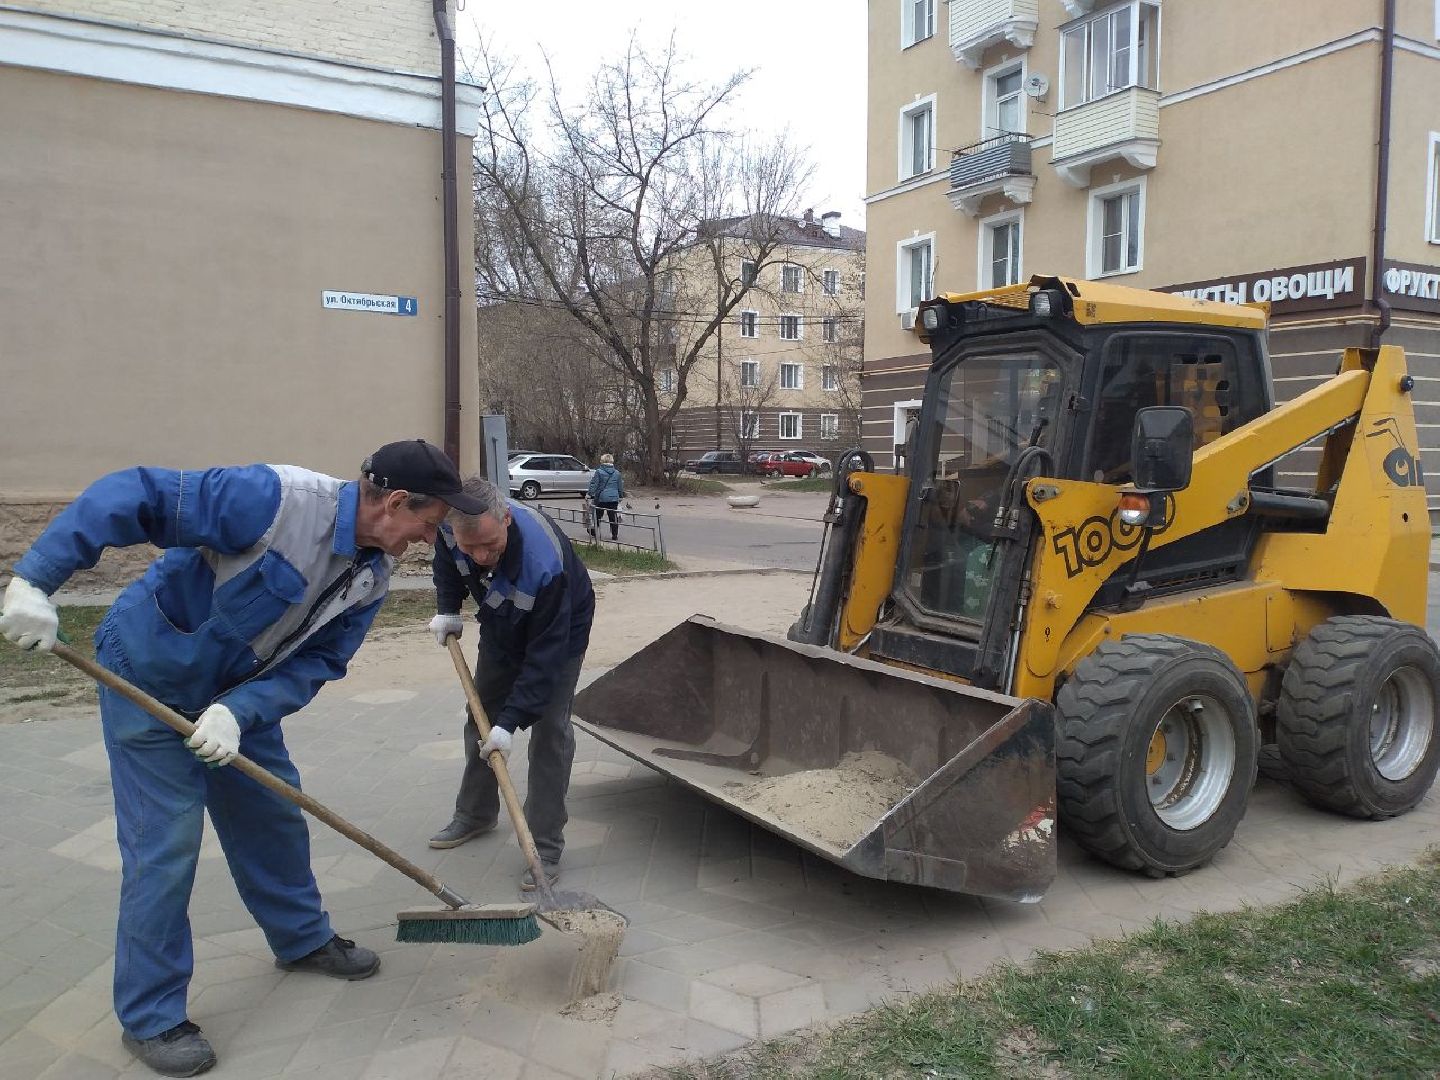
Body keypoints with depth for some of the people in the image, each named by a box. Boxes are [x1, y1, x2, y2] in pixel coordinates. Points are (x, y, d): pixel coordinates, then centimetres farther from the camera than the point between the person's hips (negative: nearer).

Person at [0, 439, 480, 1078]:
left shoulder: (372, 576, -9)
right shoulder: (275, 499, -33)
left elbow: (316, 662, -10)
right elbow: (131, 496, -34)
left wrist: (239, 711, -27)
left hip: (240, 691, 7)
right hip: (148, 677, -7)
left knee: (274, 814, 16)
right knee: (165, 843, -4)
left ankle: (302, 939, 38)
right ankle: (149, 1016, 13)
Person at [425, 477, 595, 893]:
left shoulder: (544, 564, -46)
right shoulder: (452, 527, -29)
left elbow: (545, 654, -38)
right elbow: (446, 559, 1)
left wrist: (510, 721, -37)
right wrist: (447, 609, -9)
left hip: (560, 629, -6)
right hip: (501, 625, 6)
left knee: (549, 732, -10)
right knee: (480, 717, 14)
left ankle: (545, 847, -3)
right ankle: (476, 813, 33)